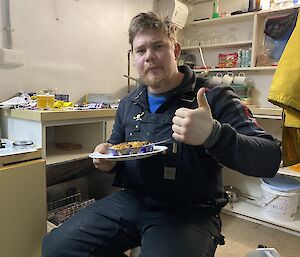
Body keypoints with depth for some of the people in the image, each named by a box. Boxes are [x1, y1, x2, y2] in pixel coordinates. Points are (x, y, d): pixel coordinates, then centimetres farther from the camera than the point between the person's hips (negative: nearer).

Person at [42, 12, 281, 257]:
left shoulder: (214, 98, -8)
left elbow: (270, 159, -15)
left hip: (189, 211, -4)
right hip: (131, 200, 5)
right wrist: (108, 160, -3)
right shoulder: (128, 104, 9)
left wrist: (213, 134, -34)